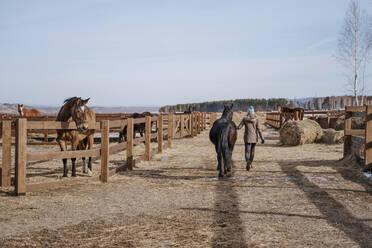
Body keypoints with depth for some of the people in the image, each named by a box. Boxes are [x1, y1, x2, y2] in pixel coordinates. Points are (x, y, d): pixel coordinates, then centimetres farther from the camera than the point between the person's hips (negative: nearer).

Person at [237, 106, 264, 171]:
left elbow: (239, 127, -5)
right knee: (252, 150, 18)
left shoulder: (245, 119, -7)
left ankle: (248, 162, -29)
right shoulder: (256, 119, -5)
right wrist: (262, 138, -5)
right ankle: (250, 164, 29)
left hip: (247, 137, -2)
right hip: (254, 137, 2)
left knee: (247, 151, -3)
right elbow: (258, 129, -8)